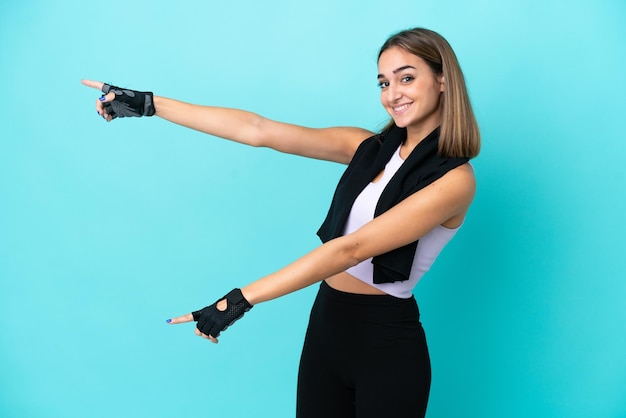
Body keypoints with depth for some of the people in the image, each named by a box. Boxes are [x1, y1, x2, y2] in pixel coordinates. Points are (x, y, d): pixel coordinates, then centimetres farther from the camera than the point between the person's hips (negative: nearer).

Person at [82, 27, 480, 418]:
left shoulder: (455, 178, -14)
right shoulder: (368, 147, 3)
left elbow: (350, 249, -23)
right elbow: (258, 130, -2)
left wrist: (241, 299, -25)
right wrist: (148, 104, -4)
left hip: (386, 345, -5)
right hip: (327, 326, 5)